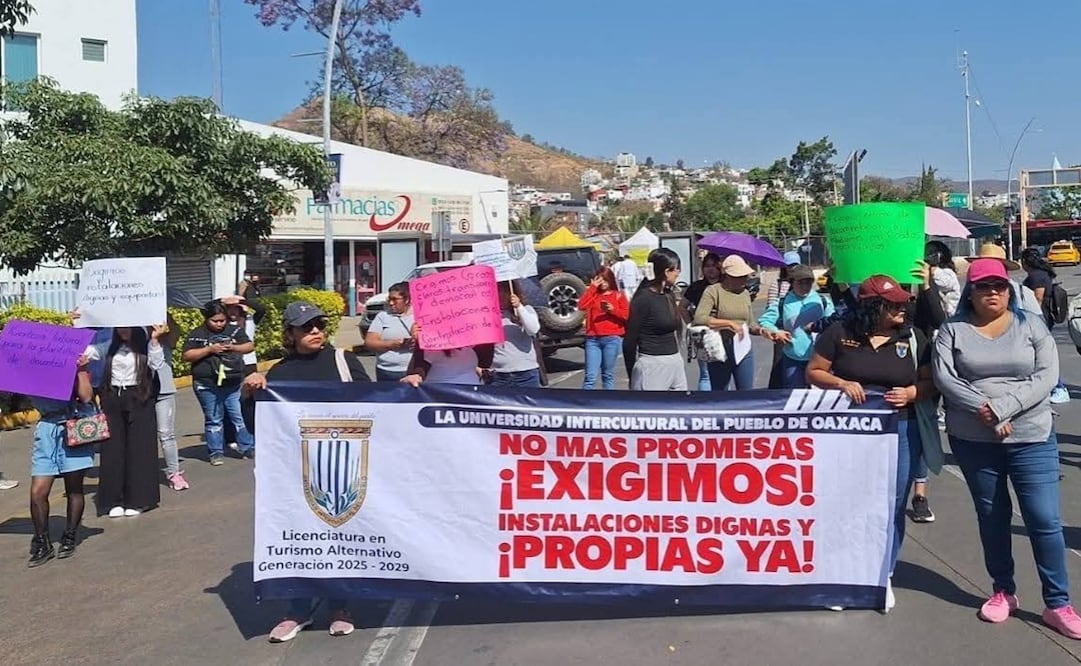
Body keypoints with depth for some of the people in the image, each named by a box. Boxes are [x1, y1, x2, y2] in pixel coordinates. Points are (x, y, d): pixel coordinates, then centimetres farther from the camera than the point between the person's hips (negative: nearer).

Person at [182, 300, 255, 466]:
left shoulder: (235, 331, 7)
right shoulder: (197, 335, 0)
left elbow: (249, 346, 5)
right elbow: (187, 356, -6)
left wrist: (233, 347, -13)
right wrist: (209, 349, -16)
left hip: (234, 384, 2)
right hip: (208, 386, -2)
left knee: (240, 417, 4)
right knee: (213, 420, 7)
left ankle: (247, 448, 15)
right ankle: (216, 452, 16)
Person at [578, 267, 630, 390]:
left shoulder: (619, 295, 7)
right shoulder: (593, 294, 10)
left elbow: (627, 315, 1)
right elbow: (581, 306, -8)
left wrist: (613, 310, -15)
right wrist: (592, 287, -6)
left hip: (612, 339, -1)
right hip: (592, 339, 1)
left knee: (608, 375, 8)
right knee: (590, 376, -5)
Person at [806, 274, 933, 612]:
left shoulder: (913, 337, 2)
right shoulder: (839, 333, -5)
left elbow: (930, 382, 6)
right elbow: (814, 372, 0)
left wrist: (911, 392, -14)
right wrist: (841, 383, -17)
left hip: (899, 430, 2)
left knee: (892, 506, 6)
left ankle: (883, 576, 23)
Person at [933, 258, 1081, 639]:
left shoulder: (1030, 326, 2)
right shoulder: (953, 330, 1)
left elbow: (1046, 375, -8)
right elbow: (944, 378, -9)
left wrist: (1002, 407, -19)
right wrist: (983, 410, -20)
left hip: (1031, 439, 0)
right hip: (973, 441, 1)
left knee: (1044, 520, -1)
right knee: (992, 516, 13)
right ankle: (1004, 592, 28)